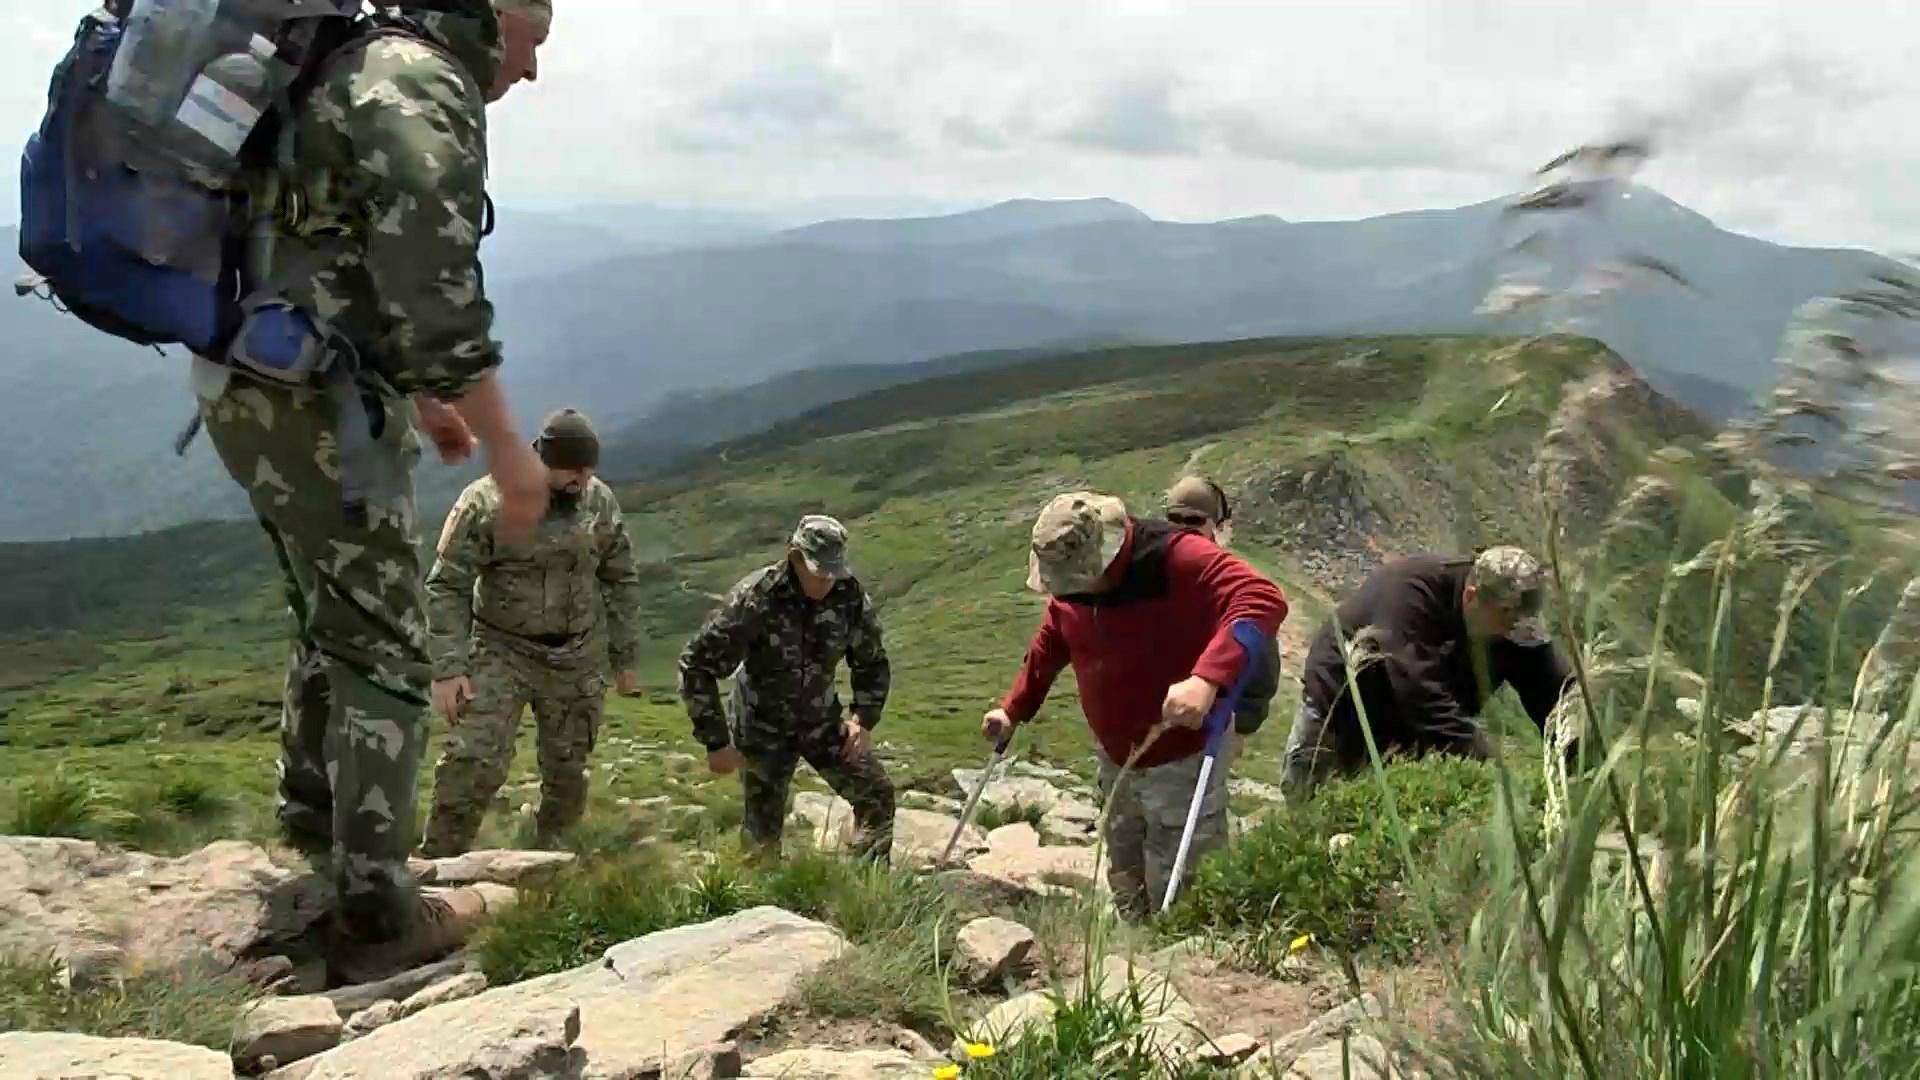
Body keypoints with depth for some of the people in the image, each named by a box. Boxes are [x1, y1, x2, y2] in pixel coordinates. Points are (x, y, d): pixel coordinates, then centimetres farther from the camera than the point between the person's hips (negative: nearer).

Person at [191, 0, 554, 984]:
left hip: (250, 382, 10)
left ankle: (313, 807, 44)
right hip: (313, 406, -10)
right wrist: (507, 449, -19)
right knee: (384, 650, -3)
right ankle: (377, 914, 2)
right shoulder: (425, 88, -16)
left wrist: (422, 397, 28)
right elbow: (436, 292, -25)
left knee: (331, 610, 26)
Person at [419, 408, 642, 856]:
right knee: (474, 762, -15)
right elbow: (447, 586, -12)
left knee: (567, 770, 10)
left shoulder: (600, 501, -1)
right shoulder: (486, 502, -14)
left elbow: (621, 580, 10)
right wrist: (447, 667, -18)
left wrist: (624, 656, 10)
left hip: (576, 658, 4)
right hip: (502, 651, -4)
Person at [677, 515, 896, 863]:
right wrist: (716, 741, -21)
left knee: (876, 793, -4)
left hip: (822, 723, 4)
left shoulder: (850, 595, -13)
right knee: (763, 833, 1)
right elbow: (697, 665, -22)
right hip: (763, 729, -3)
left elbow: (872, 662, 5)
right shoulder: (755, 598, -25)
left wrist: (864, 718, -9)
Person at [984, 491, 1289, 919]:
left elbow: (1264, 599, -40)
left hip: (1182, 759, -7)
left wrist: (1207, 677, -52)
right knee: (1126, 886, 21)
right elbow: (1047, 647, 16)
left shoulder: (1176, 559, -27)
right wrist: (1014, 709, 16)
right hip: (1116, 760, 7)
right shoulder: (1071, 581, -3)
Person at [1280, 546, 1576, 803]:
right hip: (1343, 711, -5)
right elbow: (1422, 692, -44)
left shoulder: (1513, 614, -17)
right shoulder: (1410, 590, -36)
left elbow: (1556, 691, -21)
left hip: (1409, 731, 5)